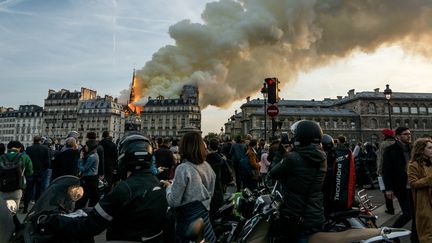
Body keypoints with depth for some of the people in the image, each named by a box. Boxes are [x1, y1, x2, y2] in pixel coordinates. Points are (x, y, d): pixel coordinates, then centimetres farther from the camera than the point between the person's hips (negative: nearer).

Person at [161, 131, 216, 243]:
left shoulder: (183, 168, -22)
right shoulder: (207, 166, -2)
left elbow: (174, 202, -18)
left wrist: (169, 187, -2)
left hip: (188, 220, -6)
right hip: (204, 216, 6)